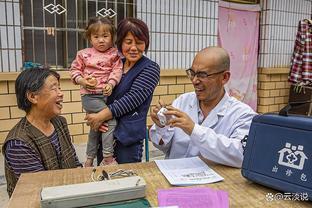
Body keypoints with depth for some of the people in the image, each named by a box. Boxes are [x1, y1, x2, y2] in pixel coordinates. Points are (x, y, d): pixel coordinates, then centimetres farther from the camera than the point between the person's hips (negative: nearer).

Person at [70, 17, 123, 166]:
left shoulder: (114, 55, 4)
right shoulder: (83, 54, 3)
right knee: (110, 119, -18)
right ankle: (108, 157, -7)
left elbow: (117, 70, -5)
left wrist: (110, 84, -22)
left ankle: (89, 159, 34)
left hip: (106, 94, 4)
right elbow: (75, 70, 7)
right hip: (90, 95, -3)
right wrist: (82, 80, -12)